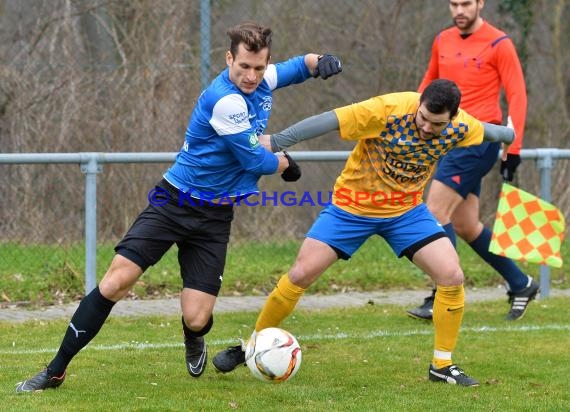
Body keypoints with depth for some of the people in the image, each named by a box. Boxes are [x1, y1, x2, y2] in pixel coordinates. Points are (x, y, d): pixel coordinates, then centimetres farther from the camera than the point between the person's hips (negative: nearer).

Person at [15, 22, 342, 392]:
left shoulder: (262, 81, 0)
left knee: (196, 319, -6)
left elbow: (295, 68, 21)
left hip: (215, 216, 5)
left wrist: (320, 62, -1)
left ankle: (194, 340, 34)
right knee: (115, 282, -16)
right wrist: (285, 164, 4)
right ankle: (56, 371, -5)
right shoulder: (225, 100, -23)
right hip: (173, 204, -5)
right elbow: (256, 161, -16)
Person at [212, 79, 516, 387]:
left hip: (406, 210, 3)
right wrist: (277, 141, -38)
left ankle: (442, 365, 4)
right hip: (352, 206, -3)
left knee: (451, 276, -13)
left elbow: (485, 130, 9)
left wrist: (506, 134, 30)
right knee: (300, 274, -8)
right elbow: (330, 121, -32)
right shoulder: (388, 110, -30)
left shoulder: (459, 127, -15)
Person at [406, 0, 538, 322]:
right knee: (465, 226, 9)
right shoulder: (443, 42, 11)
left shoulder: (498, 44, -8)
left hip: (479, 140, -7)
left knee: (435, 211, -15)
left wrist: (513, 149, -14)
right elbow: (429, 82, 24)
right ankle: (521, 285, 24)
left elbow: (517, 95, -9)